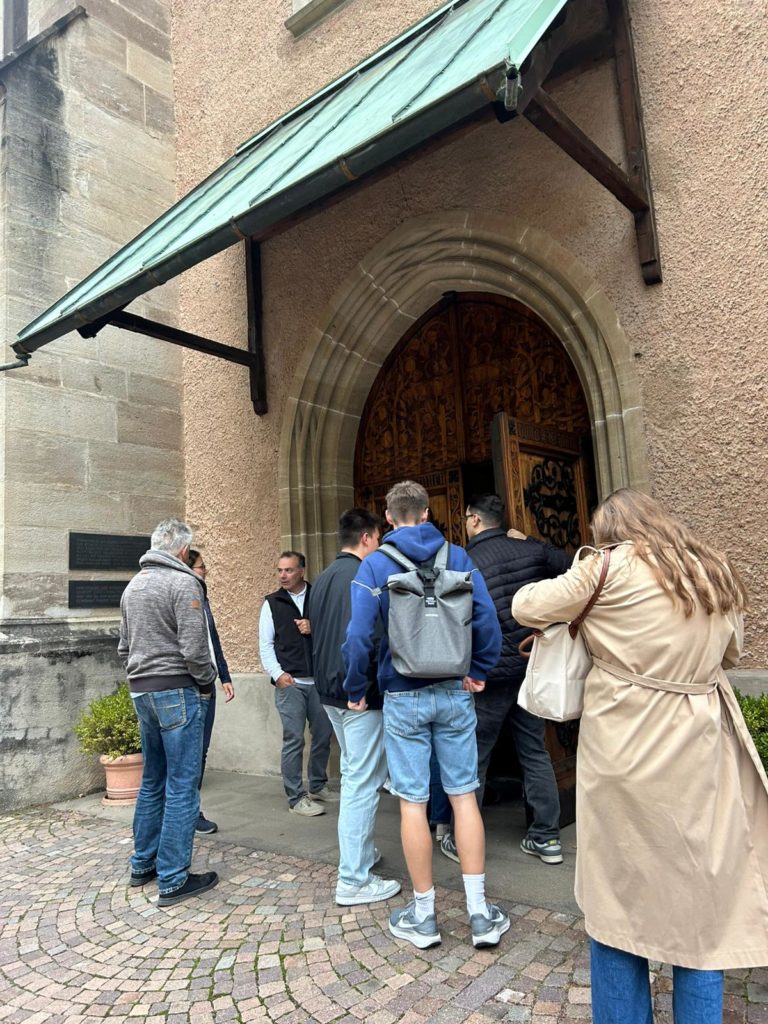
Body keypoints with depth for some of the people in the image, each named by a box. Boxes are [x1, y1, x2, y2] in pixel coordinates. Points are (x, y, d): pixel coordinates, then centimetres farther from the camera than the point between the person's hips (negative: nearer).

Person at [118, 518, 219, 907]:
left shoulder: (133, 585, 12)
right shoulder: (184, 583, -14)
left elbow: (124, 645, 16)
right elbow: (193, 648, -18)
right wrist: (207, 681, -3)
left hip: (141, 690, 8)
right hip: (177, 691, -8)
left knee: (152, 780, 20)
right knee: (182, 785, 0)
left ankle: (142, 863, 31)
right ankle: (173, 879, 7)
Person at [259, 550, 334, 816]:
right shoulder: (272, 603, 4)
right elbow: (265, 645, 3)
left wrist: (315, 629, -11)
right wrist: (278, 674, -9)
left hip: (319, 680, 2)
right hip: (289, 683, -2)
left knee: (323, 735, 10)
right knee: (294, 739, -2)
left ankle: (318, 786, 29)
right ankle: (296, 798, 9)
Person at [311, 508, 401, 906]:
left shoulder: (322, 579, 11)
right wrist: (371, 688, -13)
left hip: (330, 690, 10)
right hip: (360, 693, -10)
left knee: (352, 775, 22)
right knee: (362, 784, -1)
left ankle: (358, 850, 35)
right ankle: (354, 880, 6)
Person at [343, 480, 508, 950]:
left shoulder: (375, 564, -6)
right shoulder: (458, 557, -1)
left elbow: (359, 634, -12)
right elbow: (488, 620, -7)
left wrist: (356, 691, 0)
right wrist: (478, 672, 5)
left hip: (403, 697, -2)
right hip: (455, 692, 2)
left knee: (413, 802, 8)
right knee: (464, 795, 10)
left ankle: (423, 916, 21)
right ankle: (480, 913, 18)